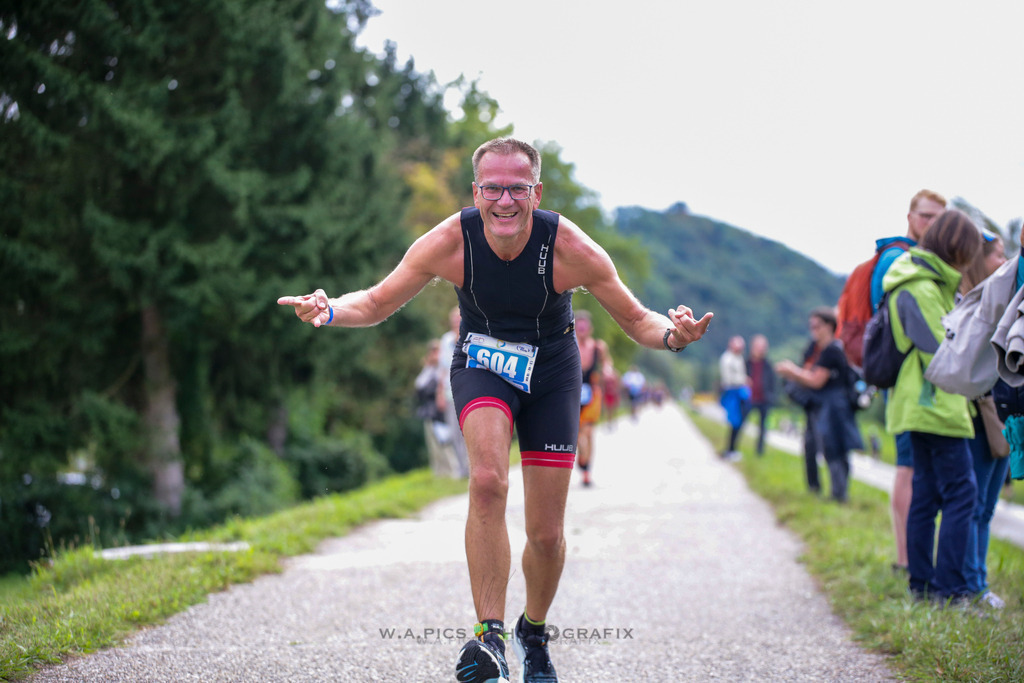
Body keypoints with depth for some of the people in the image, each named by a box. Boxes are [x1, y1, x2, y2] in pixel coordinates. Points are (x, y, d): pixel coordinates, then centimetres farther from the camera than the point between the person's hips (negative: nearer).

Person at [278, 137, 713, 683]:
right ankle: (490, 637, -25)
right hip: (482, 364, 0)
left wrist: (672, 334, -35)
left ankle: (534, 632, 30)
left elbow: (634, 320, -13)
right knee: (488, 482, -31)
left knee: (547, 535, 0)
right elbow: (378, 303, -10)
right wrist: (329, 311, -32)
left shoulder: (571, 249, -25)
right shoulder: (449, 242, -23)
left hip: (551, 372, 1)